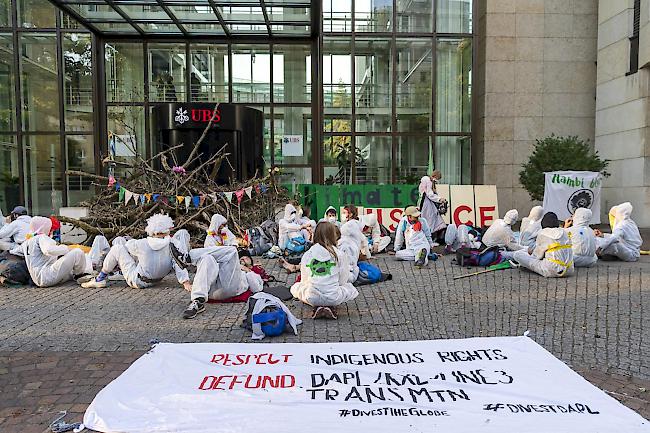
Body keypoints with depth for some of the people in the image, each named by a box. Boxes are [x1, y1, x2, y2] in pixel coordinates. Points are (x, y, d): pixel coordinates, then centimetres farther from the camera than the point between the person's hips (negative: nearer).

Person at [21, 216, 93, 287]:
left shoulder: (25, 243, 20)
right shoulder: (41, 237, -7)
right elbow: (48, 250, -28)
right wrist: (67, 249, -18)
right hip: (47, 277, -10)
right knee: (77, 253, -16)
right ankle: (79, 275, 3)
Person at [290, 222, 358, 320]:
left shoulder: (307, 255, 2)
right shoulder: (341, 255, -3)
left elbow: (304, 281, 8)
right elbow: (342, 281, 2)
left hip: (312, 298, 1)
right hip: (334, 298, -1)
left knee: (295, 287, 30)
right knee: (352, 289, 29)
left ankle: (317, 306, 7)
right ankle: (331, 306, 3)